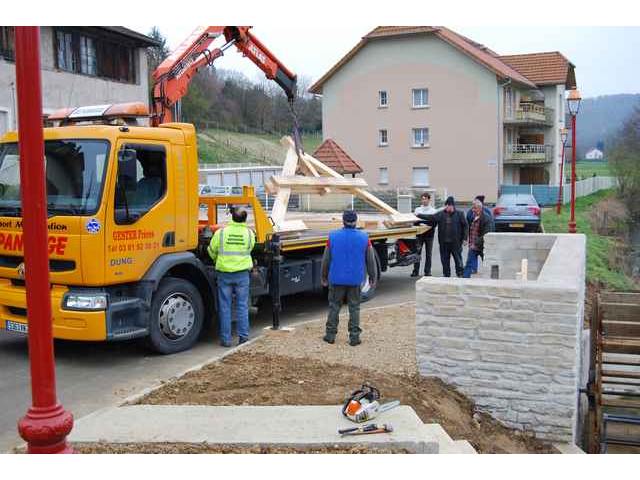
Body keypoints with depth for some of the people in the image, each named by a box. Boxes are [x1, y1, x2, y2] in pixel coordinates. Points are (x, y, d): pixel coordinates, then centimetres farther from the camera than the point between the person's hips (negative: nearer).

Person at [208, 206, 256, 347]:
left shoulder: (221, 232, -7)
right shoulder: (249, 233, -3)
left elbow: (212, 252, 4)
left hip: (224, 273, -1)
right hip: (242, 273, 1)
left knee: (225, 307, 6)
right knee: (242, 306, 9)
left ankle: (226, 339, 8)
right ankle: (243, 336, 10)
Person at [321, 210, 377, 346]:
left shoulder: (333, 236, -6)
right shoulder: (364, 238, -5)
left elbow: (326, 260, 0)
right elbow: (371, 261, 1)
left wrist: (324, 277, 12)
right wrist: (373, 278, 12)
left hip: (336, 279, 0)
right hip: (355, 279, 0)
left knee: (334, 306, 12)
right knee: (354, 308, 9)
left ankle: (330, 335, 16)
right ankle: (354, 337, 10)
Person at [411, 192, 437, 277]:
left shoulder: (433, 210, 4)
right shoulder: (417, 209, 10)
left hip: (429, 234, -1)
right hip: (419, 233, 1)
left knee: (428, 254, 4)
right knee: (417, 252, -1)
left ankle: (427, 271, 11)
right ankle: (416, 271, 6)